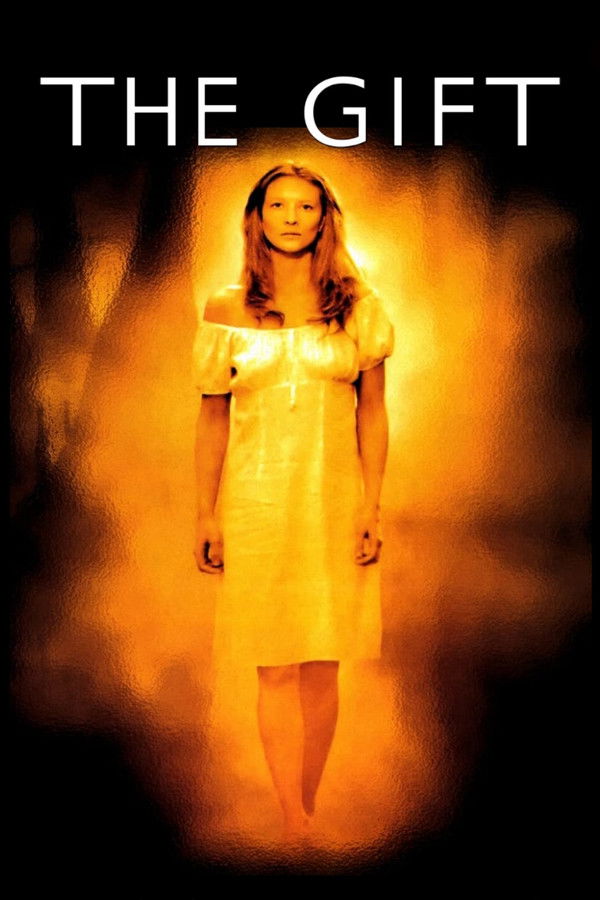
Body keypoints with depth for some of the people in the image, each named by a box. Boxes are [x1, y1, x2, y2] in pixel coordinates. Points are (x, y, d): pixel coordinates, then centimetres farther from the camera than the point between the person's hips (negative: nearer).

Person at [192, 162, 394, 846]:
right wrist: (205, 516, 1)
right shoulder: (226, 311, 3)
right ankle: (296, 829, 6)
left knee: (322, 666, 6)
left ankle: (303, 816, 21)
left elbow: (372, 414, 4)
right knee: (277, 667, -1)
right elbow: (211, 418, 4)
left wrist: (372, 509, -2)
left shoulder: (357, 308, 5)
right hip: (256, 505, -1)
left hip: (334, 501, 1)